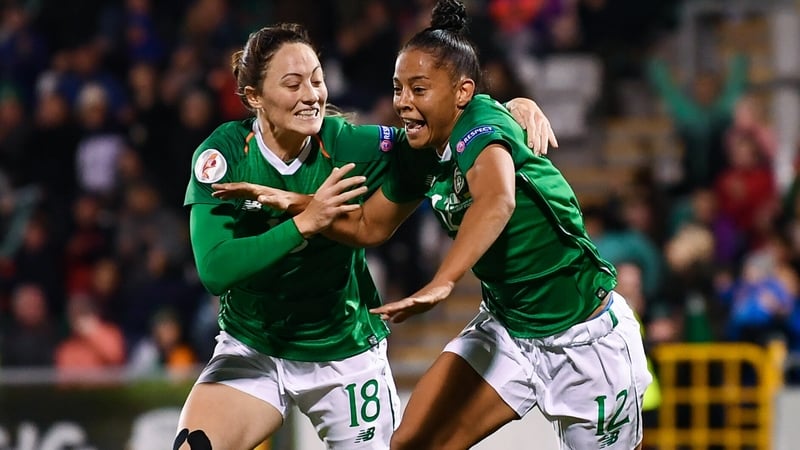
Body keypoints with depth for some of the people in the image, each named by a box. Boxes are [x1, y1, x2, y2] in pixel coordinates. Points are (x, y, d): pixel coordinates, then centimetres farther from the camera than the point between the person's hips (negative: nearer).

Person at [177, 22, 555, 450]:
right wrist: (304, 223, -35)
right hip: (251, 351, -1)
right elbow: (214, 270, -27)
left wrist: (517, 107, -22)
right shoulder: (223, 154, -16)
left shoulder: (349, 146, -15)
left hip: (346, 354, 1)